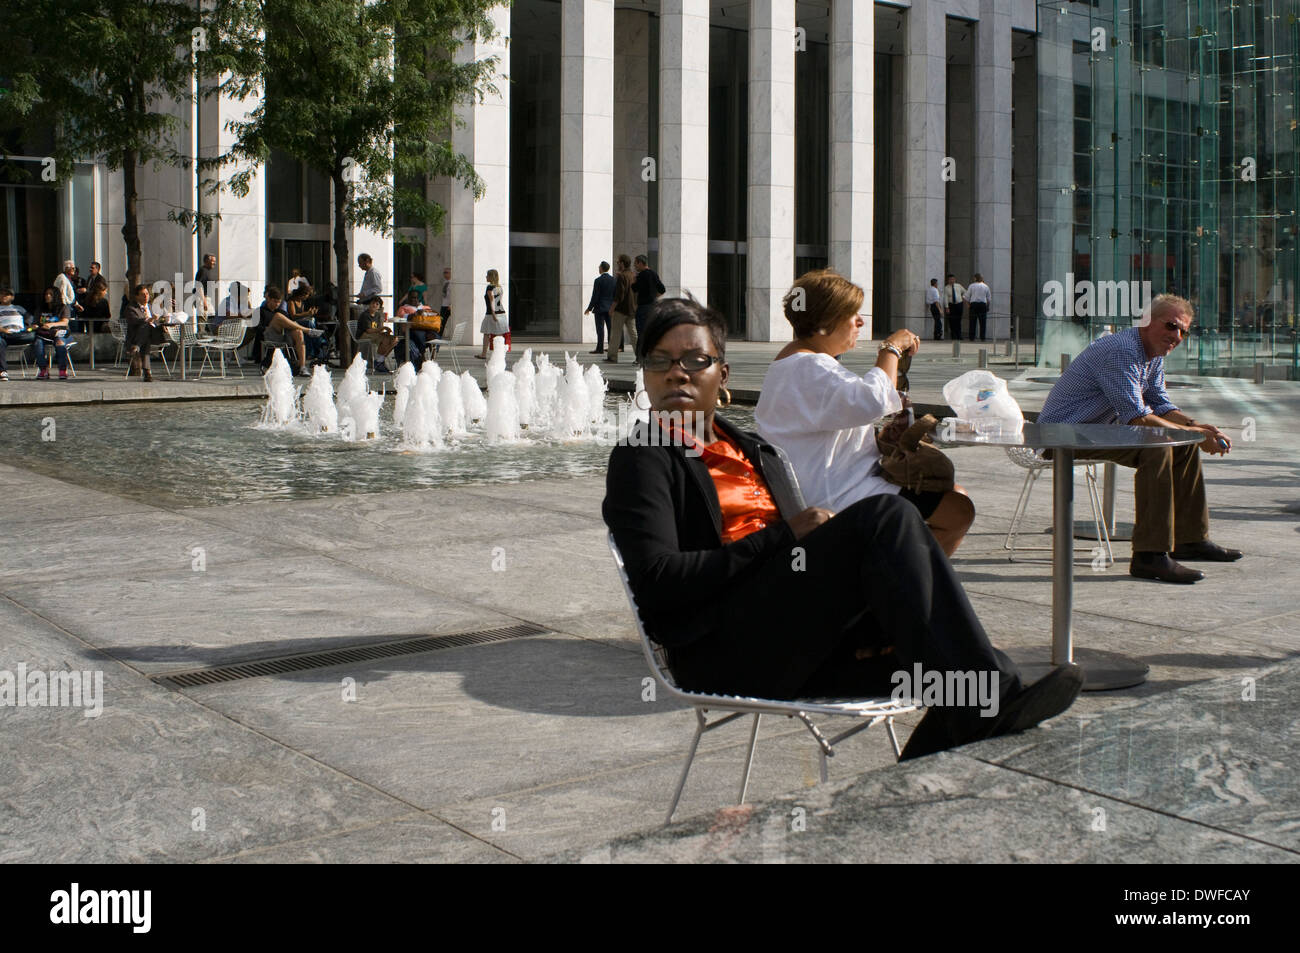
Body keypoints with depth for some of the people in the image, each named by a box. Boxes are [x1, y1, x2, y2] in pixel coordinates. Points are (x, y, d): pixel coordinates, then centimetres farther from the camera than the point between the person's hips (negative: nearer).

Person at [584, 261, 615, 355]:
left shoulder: (598, 280, -12)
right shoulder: (614, 280, 4)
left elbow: (595, 296, -12)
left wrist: (589, 308, -4)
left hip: (600, 308, -5)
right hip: (610, 308, 5)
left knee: (600, 329, -3)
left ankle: (600, 348, -4)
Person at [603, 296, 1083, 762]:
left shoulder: (754, 451, 26)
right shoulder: (641, 459, 5)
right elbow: (657, 581, -10)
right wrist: (783, 537, -11)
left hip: (793, 650, 7)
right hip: (721, 651, -7)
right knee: (886, 516, -23)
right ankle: (986, 709, -26)